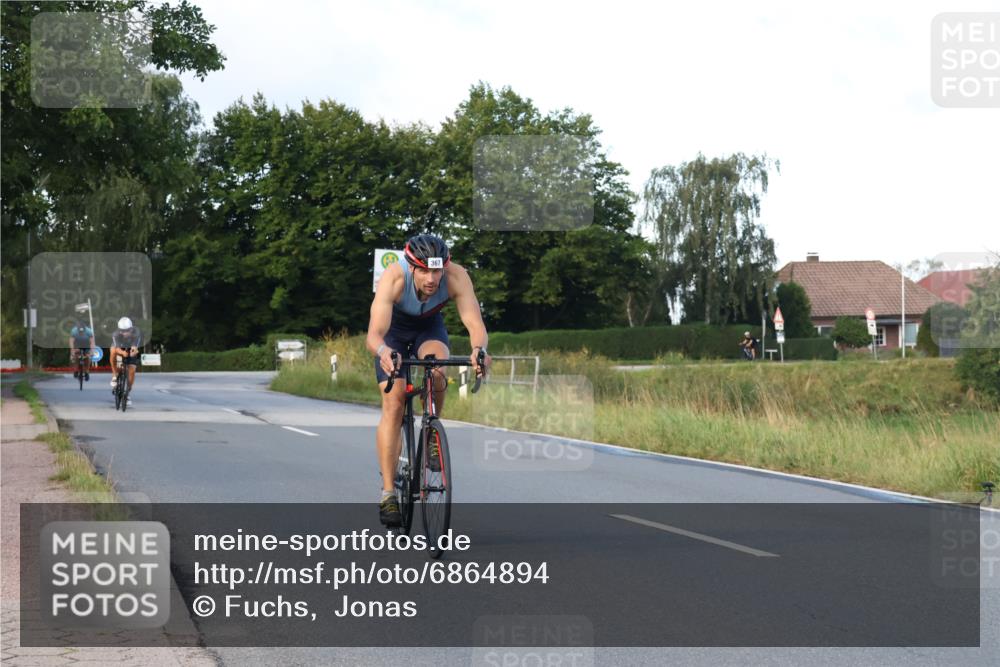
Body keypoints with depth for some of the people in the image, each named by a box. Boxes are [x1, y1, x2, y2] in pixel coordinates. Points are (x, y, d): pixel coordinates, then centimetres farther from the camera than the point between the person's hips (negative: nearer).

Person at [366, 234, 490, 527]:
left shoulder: (457, 277, -33)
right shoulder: (394, 278, -38)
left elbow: (475, 322, -40)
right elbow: (374, 334, -45)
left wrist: (479, 348, -62)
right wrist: (383, 351, -67)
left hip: (429, 326, 1)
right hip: (393, 329, -1)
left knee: (437, 373, -32)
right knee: (393, 403, -15)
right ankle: (388, 493, -11)